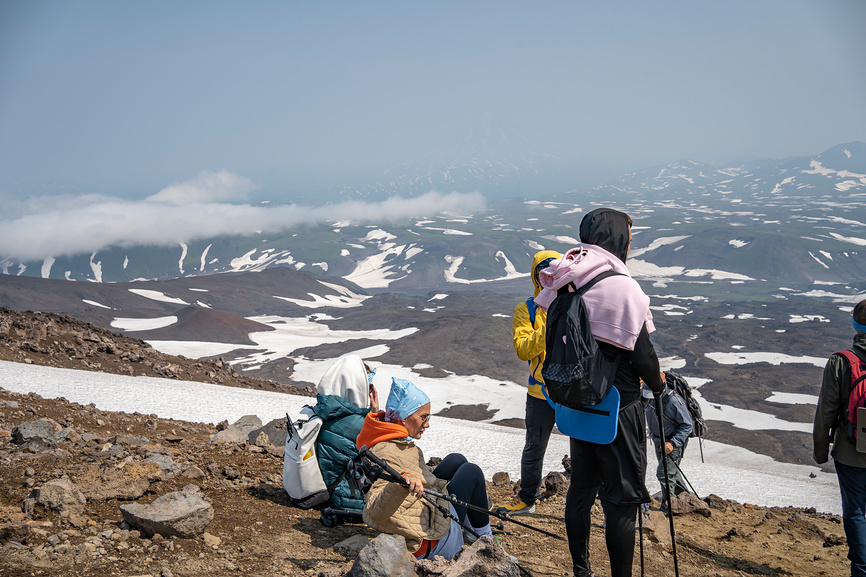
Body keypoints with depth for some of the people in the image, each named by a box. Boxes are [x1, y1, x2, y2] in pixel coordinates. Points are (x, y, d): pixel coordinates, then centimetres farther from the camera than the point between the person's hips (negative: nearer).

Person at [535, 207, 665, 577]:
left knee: (581, 486, 18)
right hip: (617, 405, -7)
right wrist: (657, 382, 5)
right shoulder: (621, 286, -18)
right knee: (623, 497, 4)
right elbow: (641, 352, -13)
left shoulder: (565, 283, 2)